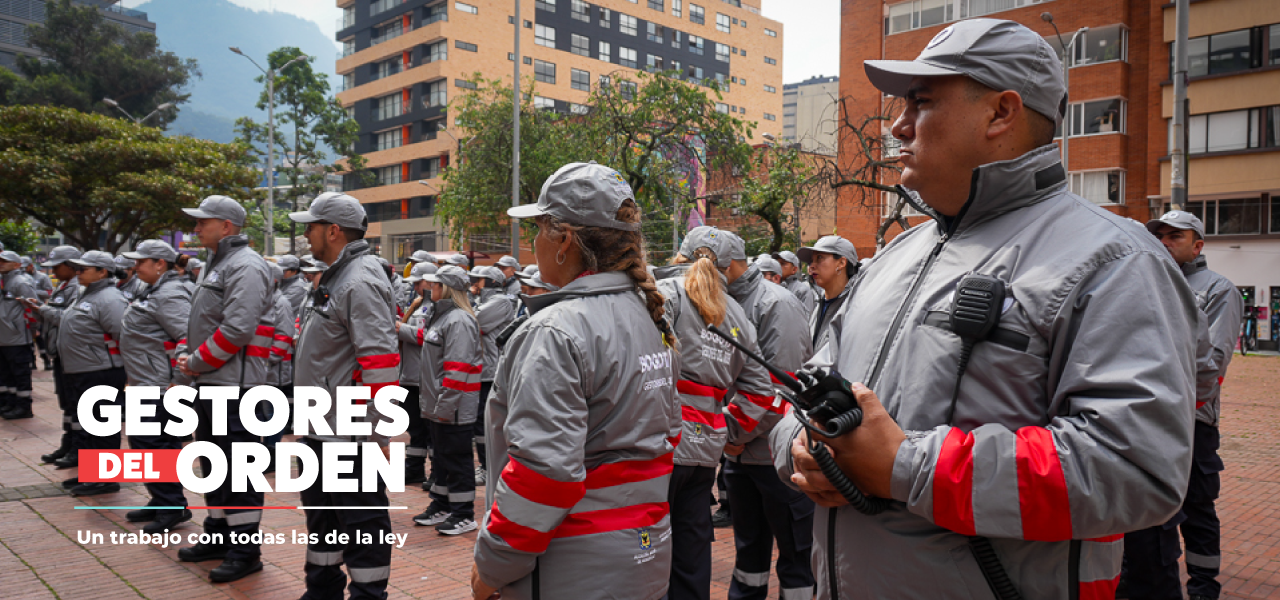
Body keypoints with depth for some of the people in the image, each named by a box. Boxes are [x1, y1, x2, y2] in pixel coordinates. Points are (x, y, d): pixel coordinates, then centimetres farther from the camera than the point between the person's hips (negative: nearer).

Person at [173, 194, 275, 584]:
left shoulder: (245, 266, -14)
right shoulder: (214, 266, 18)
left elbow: (236, 330, -24)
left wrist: (198, 361, -14)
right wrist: (185, 353, 7)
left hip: (234, 384, -11)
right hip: (208, 382, 11)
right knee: (213, 463, 19)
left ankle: (245, 549, 4)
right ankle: (218, 536, 32)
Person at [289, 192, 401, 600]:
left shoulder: (361, 282, -19)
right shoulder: (337, 276, 14)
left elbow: (381, 363, -25)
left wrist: (377, 436, -24)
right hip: (322, 428, 11)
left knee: (361, 520, 1)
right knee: (321, 509, 22)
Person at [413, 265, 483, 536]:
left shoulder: (459, 320, -18)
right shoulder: (442, 315, 15)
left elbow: (458, 368, -23)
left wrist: (446, 405, -23)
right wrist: (435, 402, 20)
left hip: (454, 408, -10)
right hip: (438, 405, 10)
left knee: (456, 459, -1)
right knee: (440, 456, 18)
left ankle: (464, 515, 9)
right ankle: (441, 506, 30)